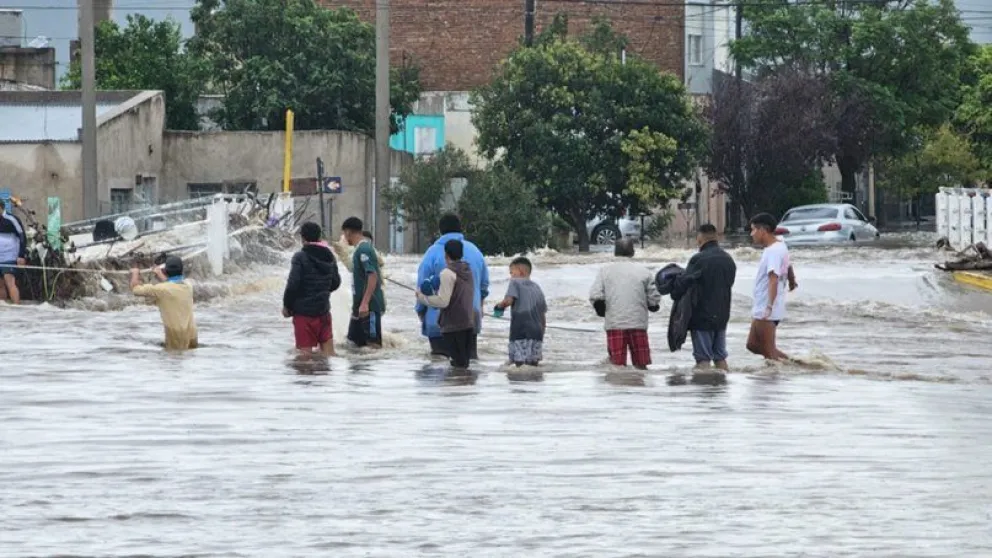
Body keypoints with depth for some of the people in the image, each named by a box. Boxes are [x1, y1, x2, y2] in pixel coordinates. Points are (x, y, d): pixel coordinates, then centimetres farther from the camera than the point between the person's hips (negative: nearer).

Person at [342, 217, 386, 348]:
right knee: (354, 340, 12)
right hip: (360, 305, 10)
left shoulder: (363, 249, -15)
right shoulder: (362, 248, 15)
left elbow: (373, 276, -23)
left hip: (369, 307, -10)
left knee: (373, 343, -7)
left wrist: (365, 303, -27)